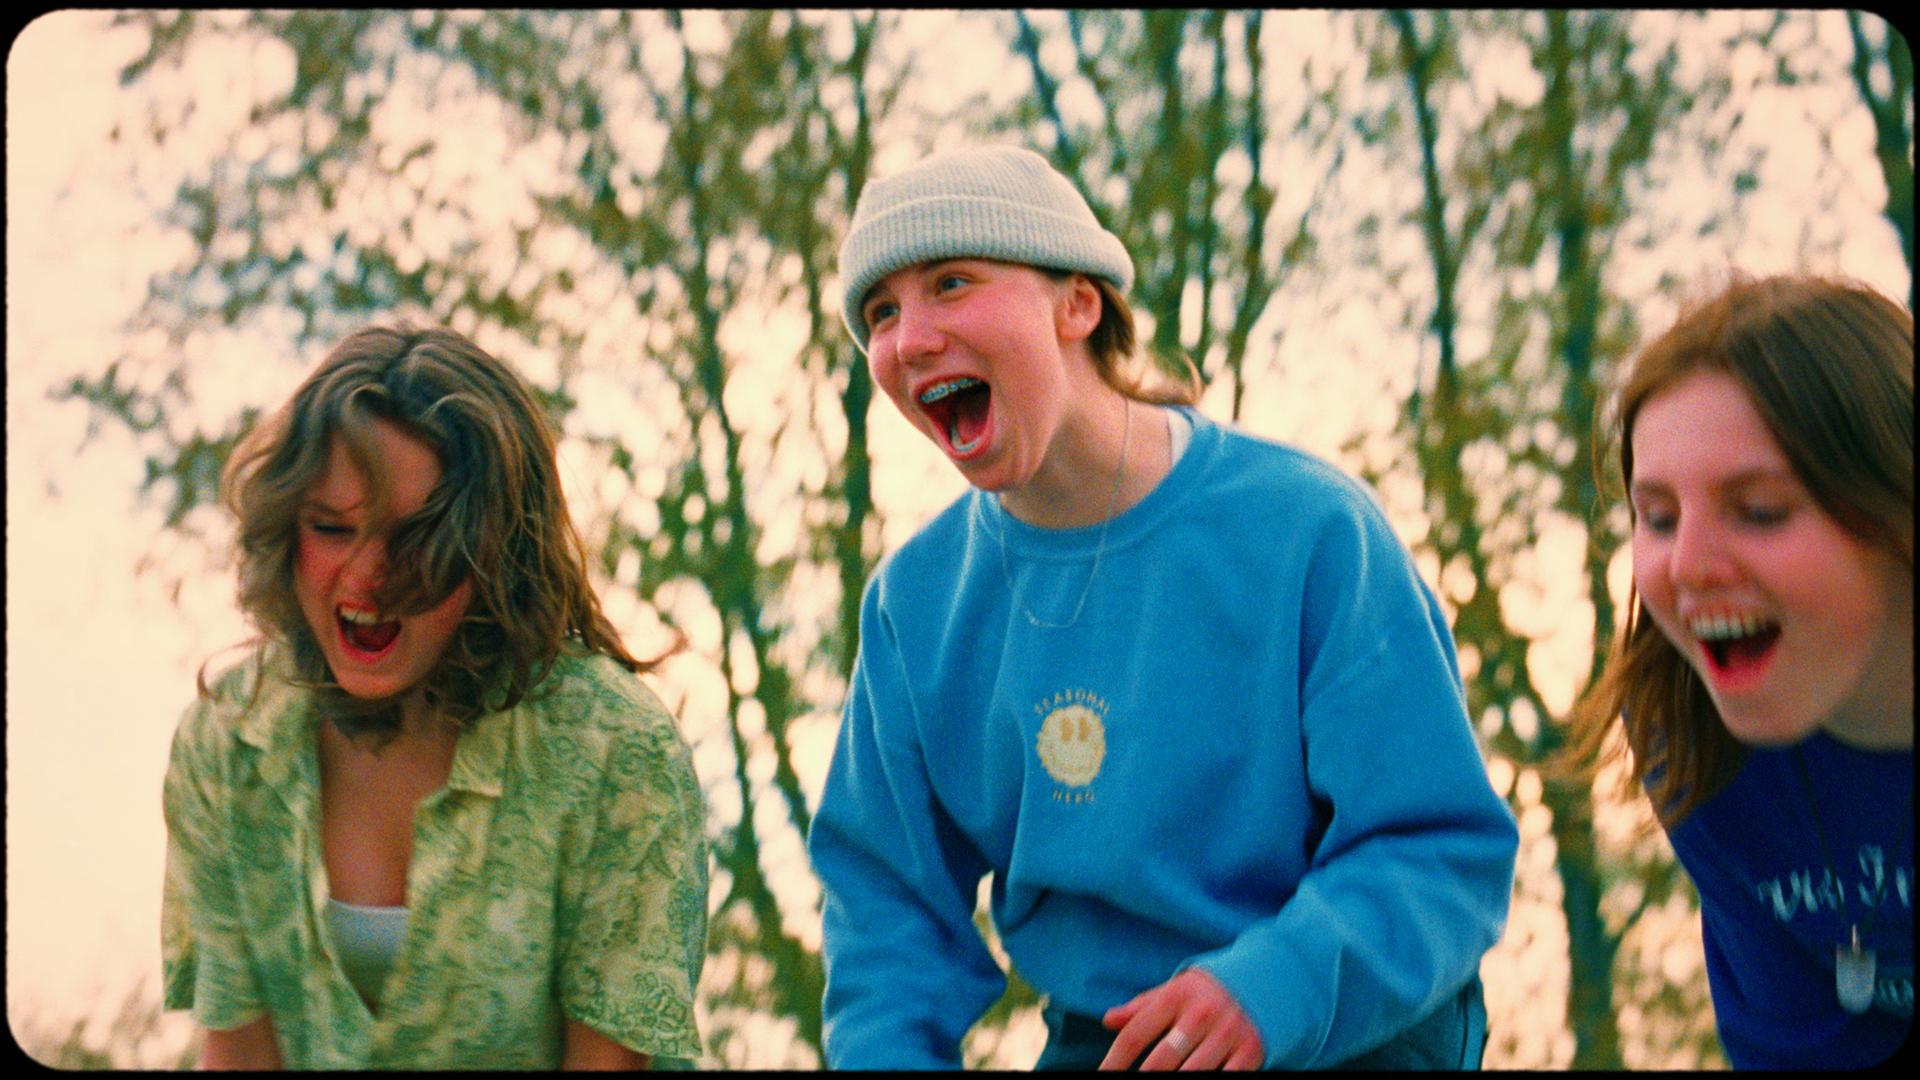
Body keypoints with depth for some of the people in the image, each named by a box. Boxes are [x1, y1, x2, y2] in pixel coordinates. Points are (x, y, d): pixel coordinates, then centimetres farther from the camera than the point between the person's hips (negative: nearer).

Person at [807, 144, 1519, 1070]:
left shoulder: (1307, 527, -11)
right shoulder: (915, 601, 3)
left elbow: (1446, 852, -12)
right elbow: (887, 897, 9)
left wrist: (1274, 987, -27)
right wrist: (889, 1052, -10)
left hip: (1352, 1040, -3)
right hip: (1091, 1041, 3)